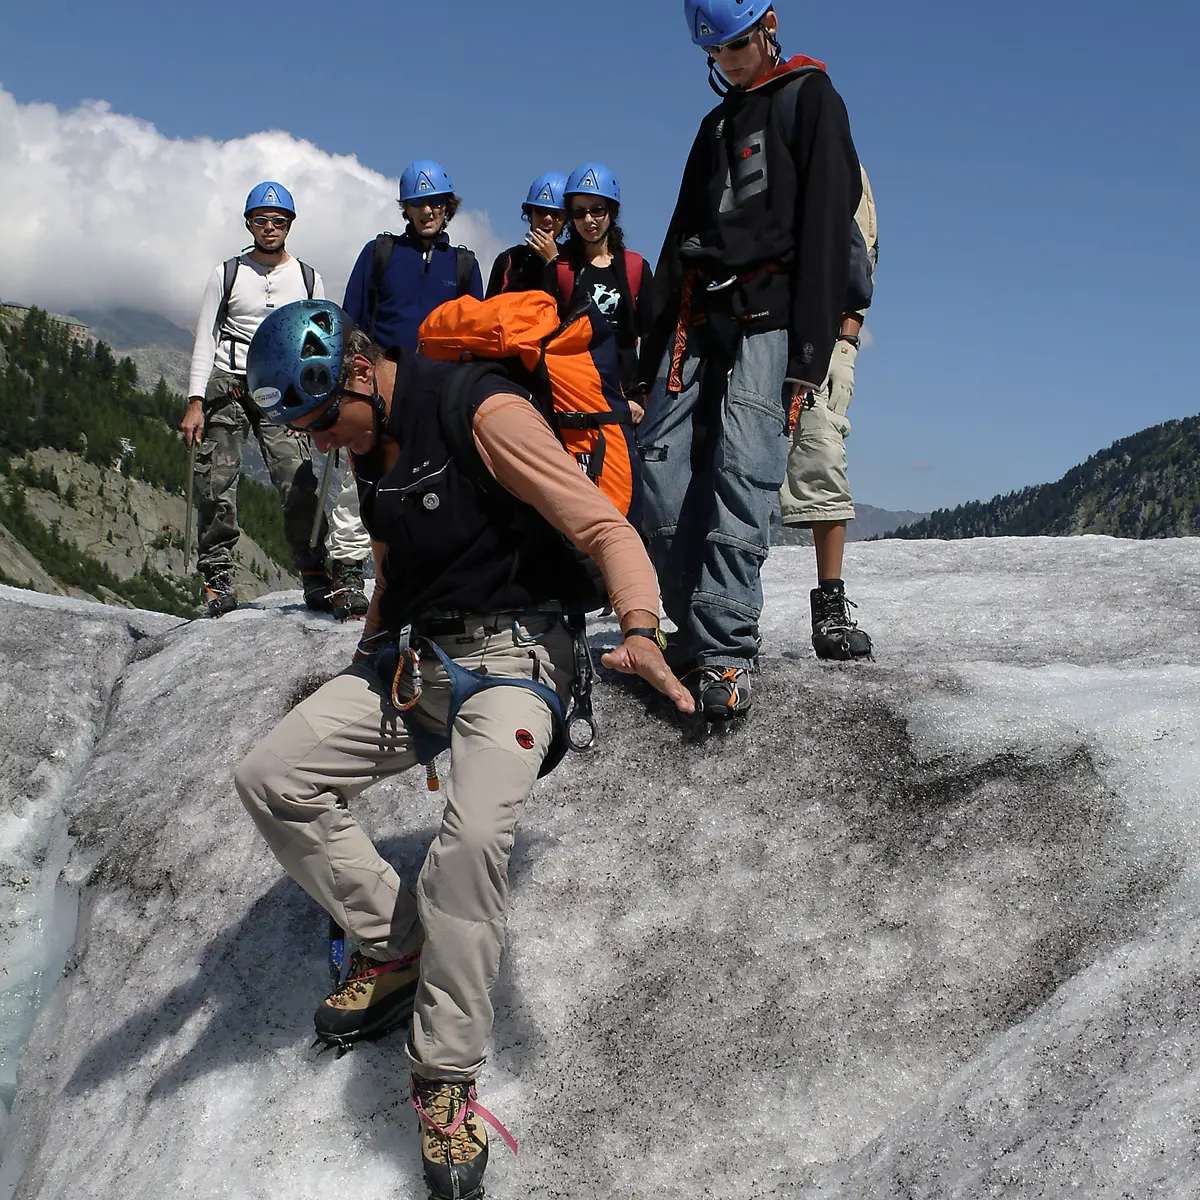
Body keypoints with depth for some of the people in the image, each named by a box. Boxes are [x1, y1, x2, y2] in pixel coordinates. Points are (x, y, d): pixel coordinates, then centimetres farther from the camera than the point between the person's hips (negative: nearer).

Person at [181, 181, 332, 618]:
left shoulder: (308, 279, 12)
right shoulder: (226, 274, 9)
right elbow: (204, 340, 7)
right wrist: (195, 401, -2)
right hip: (226, 385, 0)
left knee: (298, 482, -14)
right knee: (217, 483, -5)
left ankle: (315, 573, -8)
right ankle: (218, 576, 3)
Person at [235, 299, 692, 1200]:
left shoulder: (483, 413, -14)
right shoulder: (373, 451, 12)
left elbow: (601, 525, -19)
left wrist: (641, 629, -36)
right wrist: (364, 683, 24)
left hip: (507, 655, -8)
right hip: (408, 660, 8)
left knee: (475, 836, -31)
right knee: (271, 779, -4)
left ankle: (447, 1080, -15)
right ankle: (394, 949, 9)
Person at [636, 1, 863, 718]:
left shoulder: (809, 97, 5)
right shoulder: (717, 124, 26)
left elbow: (826, 225, -7)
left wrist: (810, 350, -18)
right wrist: (655, 353, 16)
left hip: (769, 315, -7)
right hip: (699, 316, 7)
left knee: (743, 471, -19)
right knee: (663, 464, -6)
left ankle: (726, 649, -23)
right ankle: (696, 628, -1)